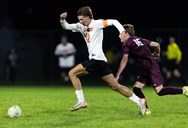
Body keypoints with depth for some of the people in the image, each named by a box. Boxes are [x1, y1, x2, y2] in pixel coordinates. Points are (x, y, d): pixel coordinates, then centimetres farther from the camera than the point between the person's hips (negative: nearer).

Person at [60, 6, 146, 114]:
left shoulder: (97, 23, -2)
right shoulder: (81, 26, 19)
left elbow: (114, 22, -6)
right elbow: (66, 26, 20)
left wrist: (122, 32, -21)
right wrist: (62, 19, 0)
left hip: (97, 59, -8)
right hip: (100, 61, 8)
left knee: (72, 73, -5)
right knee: (115, 86, 6)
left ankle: (81, 101, -7)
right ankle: (139, 101, 4)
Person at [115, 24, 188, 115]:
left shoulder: (126, 44, -4)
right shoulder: (139, 39, 18)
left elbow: (124, 60, -15)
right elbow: (156, 44, 16)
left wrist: (117, 76, -17)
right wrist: (157, 54, 38)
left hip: (151, 67, -9)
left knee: (160, 91, -11)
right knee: (136, 88, 6)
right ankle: (146, 109, 2)